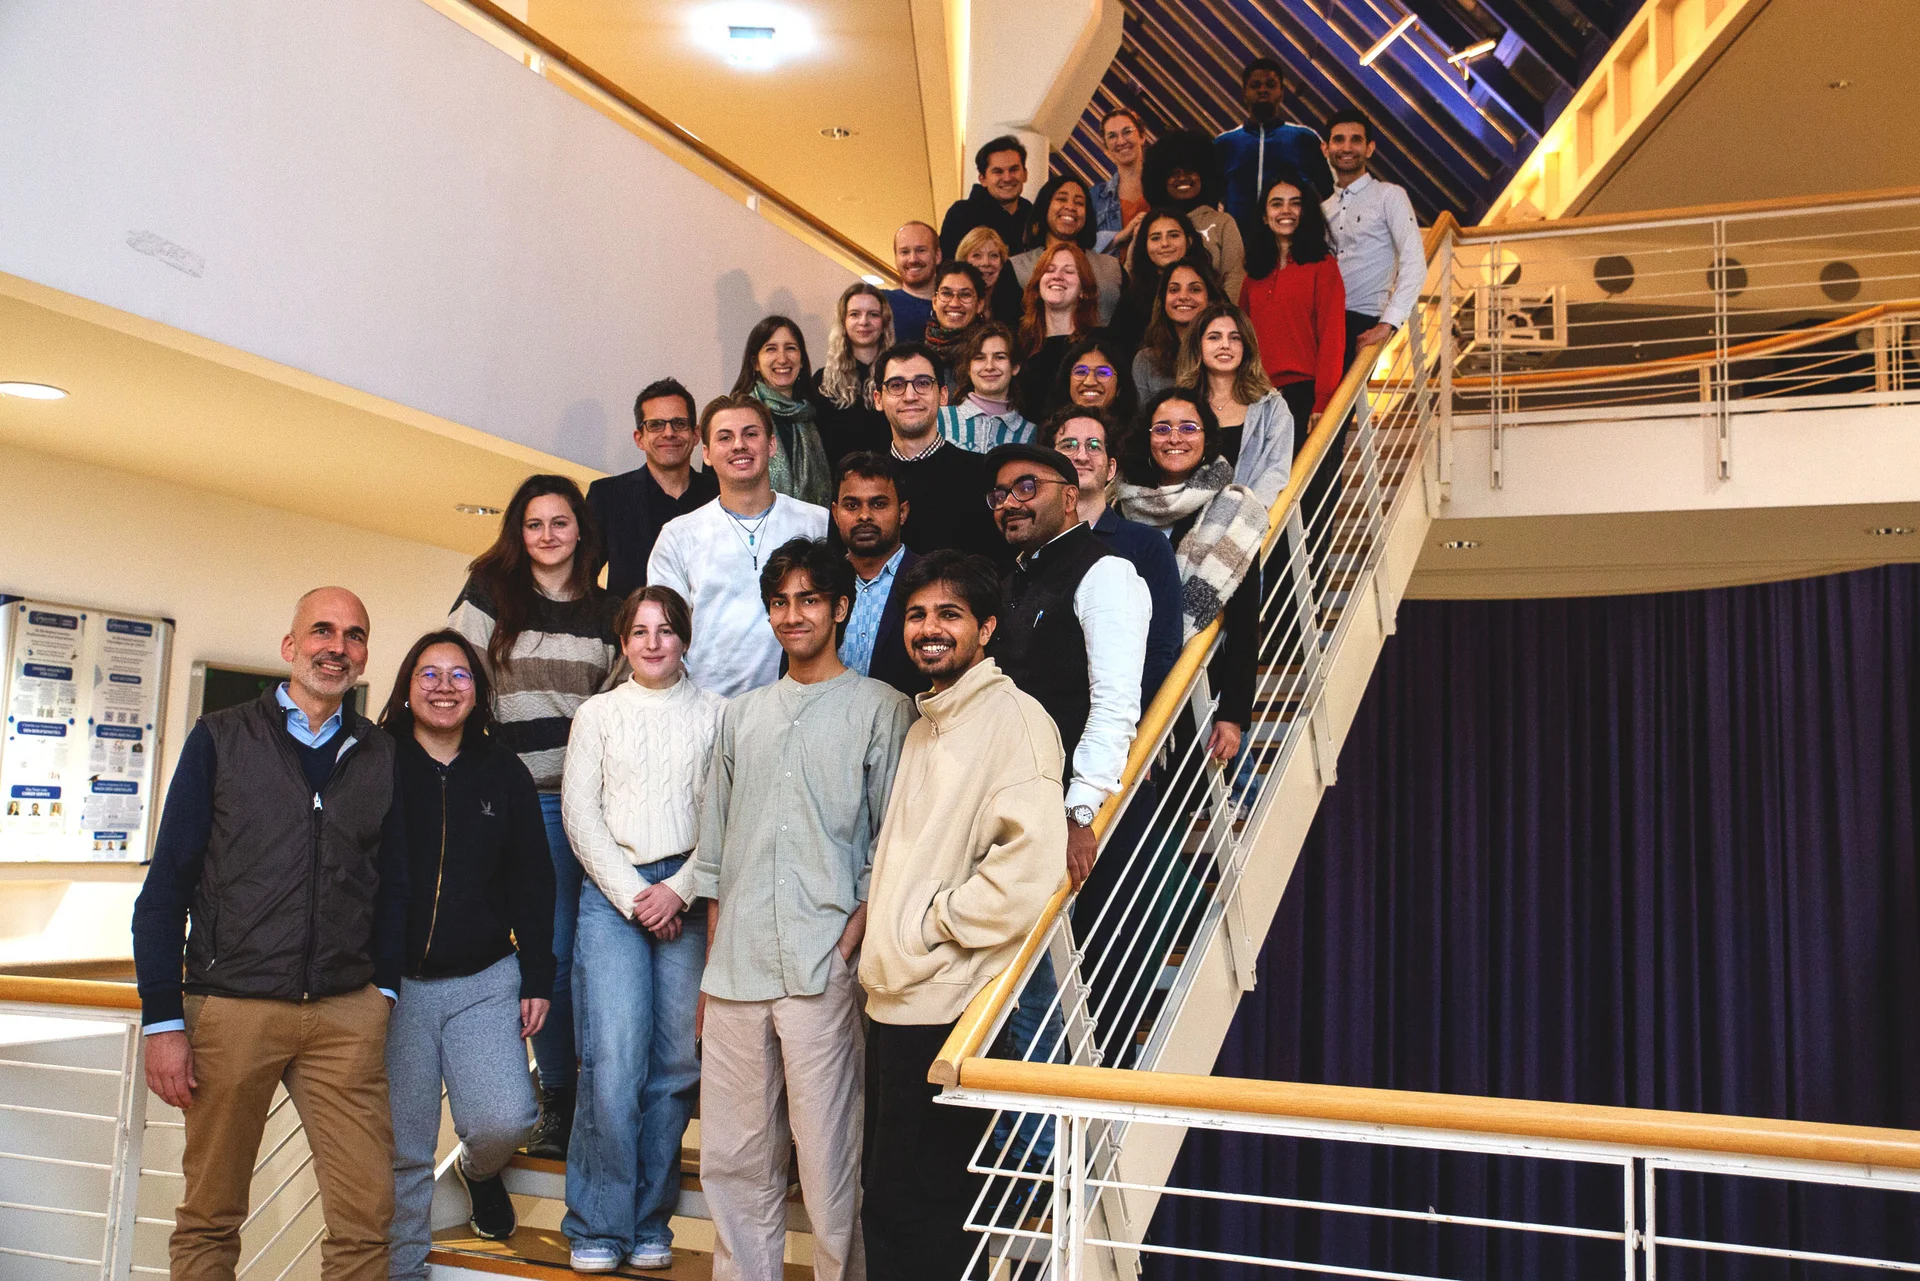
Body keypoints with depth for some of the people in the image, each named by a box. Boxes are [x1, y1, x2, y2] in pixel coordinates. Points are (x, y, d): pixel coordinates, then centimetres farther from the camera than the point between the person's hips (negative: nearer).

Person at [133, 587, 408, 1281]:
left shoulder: (380, 755, 11)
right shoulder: (220, 739, 4)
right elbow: (166, 885, 2)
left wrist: (383, 988, 4)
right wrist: (163, 1020, -4)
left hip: (347, 1015, 2)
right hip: (231, 1008, -1)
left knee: (365, 1218, -2)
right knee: (209, 1217, 8)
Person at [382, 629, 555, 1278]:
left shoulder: (504, 772, 7)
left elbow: (533, 881, 9)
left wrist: (537, 979, 4)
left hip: (484, 982, 1)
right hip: (393, 983, -1)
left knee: (503, 1122, -10)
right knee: (401, 1149, 3)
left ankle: (479, 1171, 25)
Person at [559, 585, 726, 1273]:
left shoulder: (716, 712, 10)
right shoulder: (599, 714, 13)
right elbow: (580, 813, 6)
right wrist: (634, 895, -3)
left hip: (691, 897, 0)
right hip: (614, 893, 0)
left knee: (676, 1062, -1)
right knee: (614, 1062, -9)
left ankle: (649, 1222, 11)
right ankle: (598, 1225, 2)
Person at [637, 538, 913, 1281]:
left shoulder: (880, 708, 4)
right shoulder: (741, 716, 18)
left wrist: (850, 941, -9)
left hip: (822, 968, -5)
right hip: (736, 967, 5)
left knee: (827, 1155, -3)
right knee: (731, 1158, 9)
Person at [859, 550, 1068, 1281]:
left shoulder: (1013, 719, -11)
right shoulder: (925, 721, 18)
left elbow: (1031, 865, -22)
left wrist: (933, 922, -13)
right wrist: (877, 924, 10)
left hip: (944, 1006, -9)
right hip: (893, 997, 9)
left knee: (919, 1210, -1)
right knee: (887, 1200, 17)